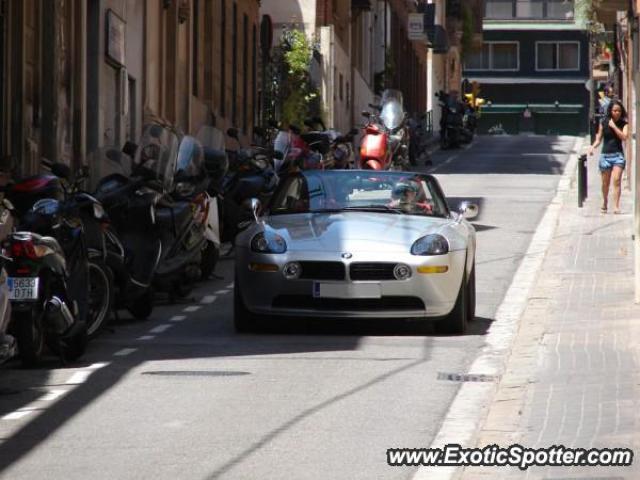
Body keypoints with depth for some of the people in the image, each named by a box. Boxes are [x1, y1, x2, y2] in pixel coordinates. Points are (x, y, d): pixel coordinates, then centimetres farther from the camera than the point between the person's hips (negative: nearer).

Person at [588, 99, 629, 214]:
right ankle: (605, 203, 30)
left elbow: (624, 137, -15)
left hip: (618, 155, -1)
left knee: (616, 180, -15)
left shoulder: (623, 124, 1)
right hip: (605, 155, 1)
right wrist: (593, 147, -10)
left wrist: (614, 126, -16)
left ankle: (616, 206, -18)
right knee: (605, 182, 9)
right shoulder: (604, 123, 3)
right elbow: (599, 139, 8)